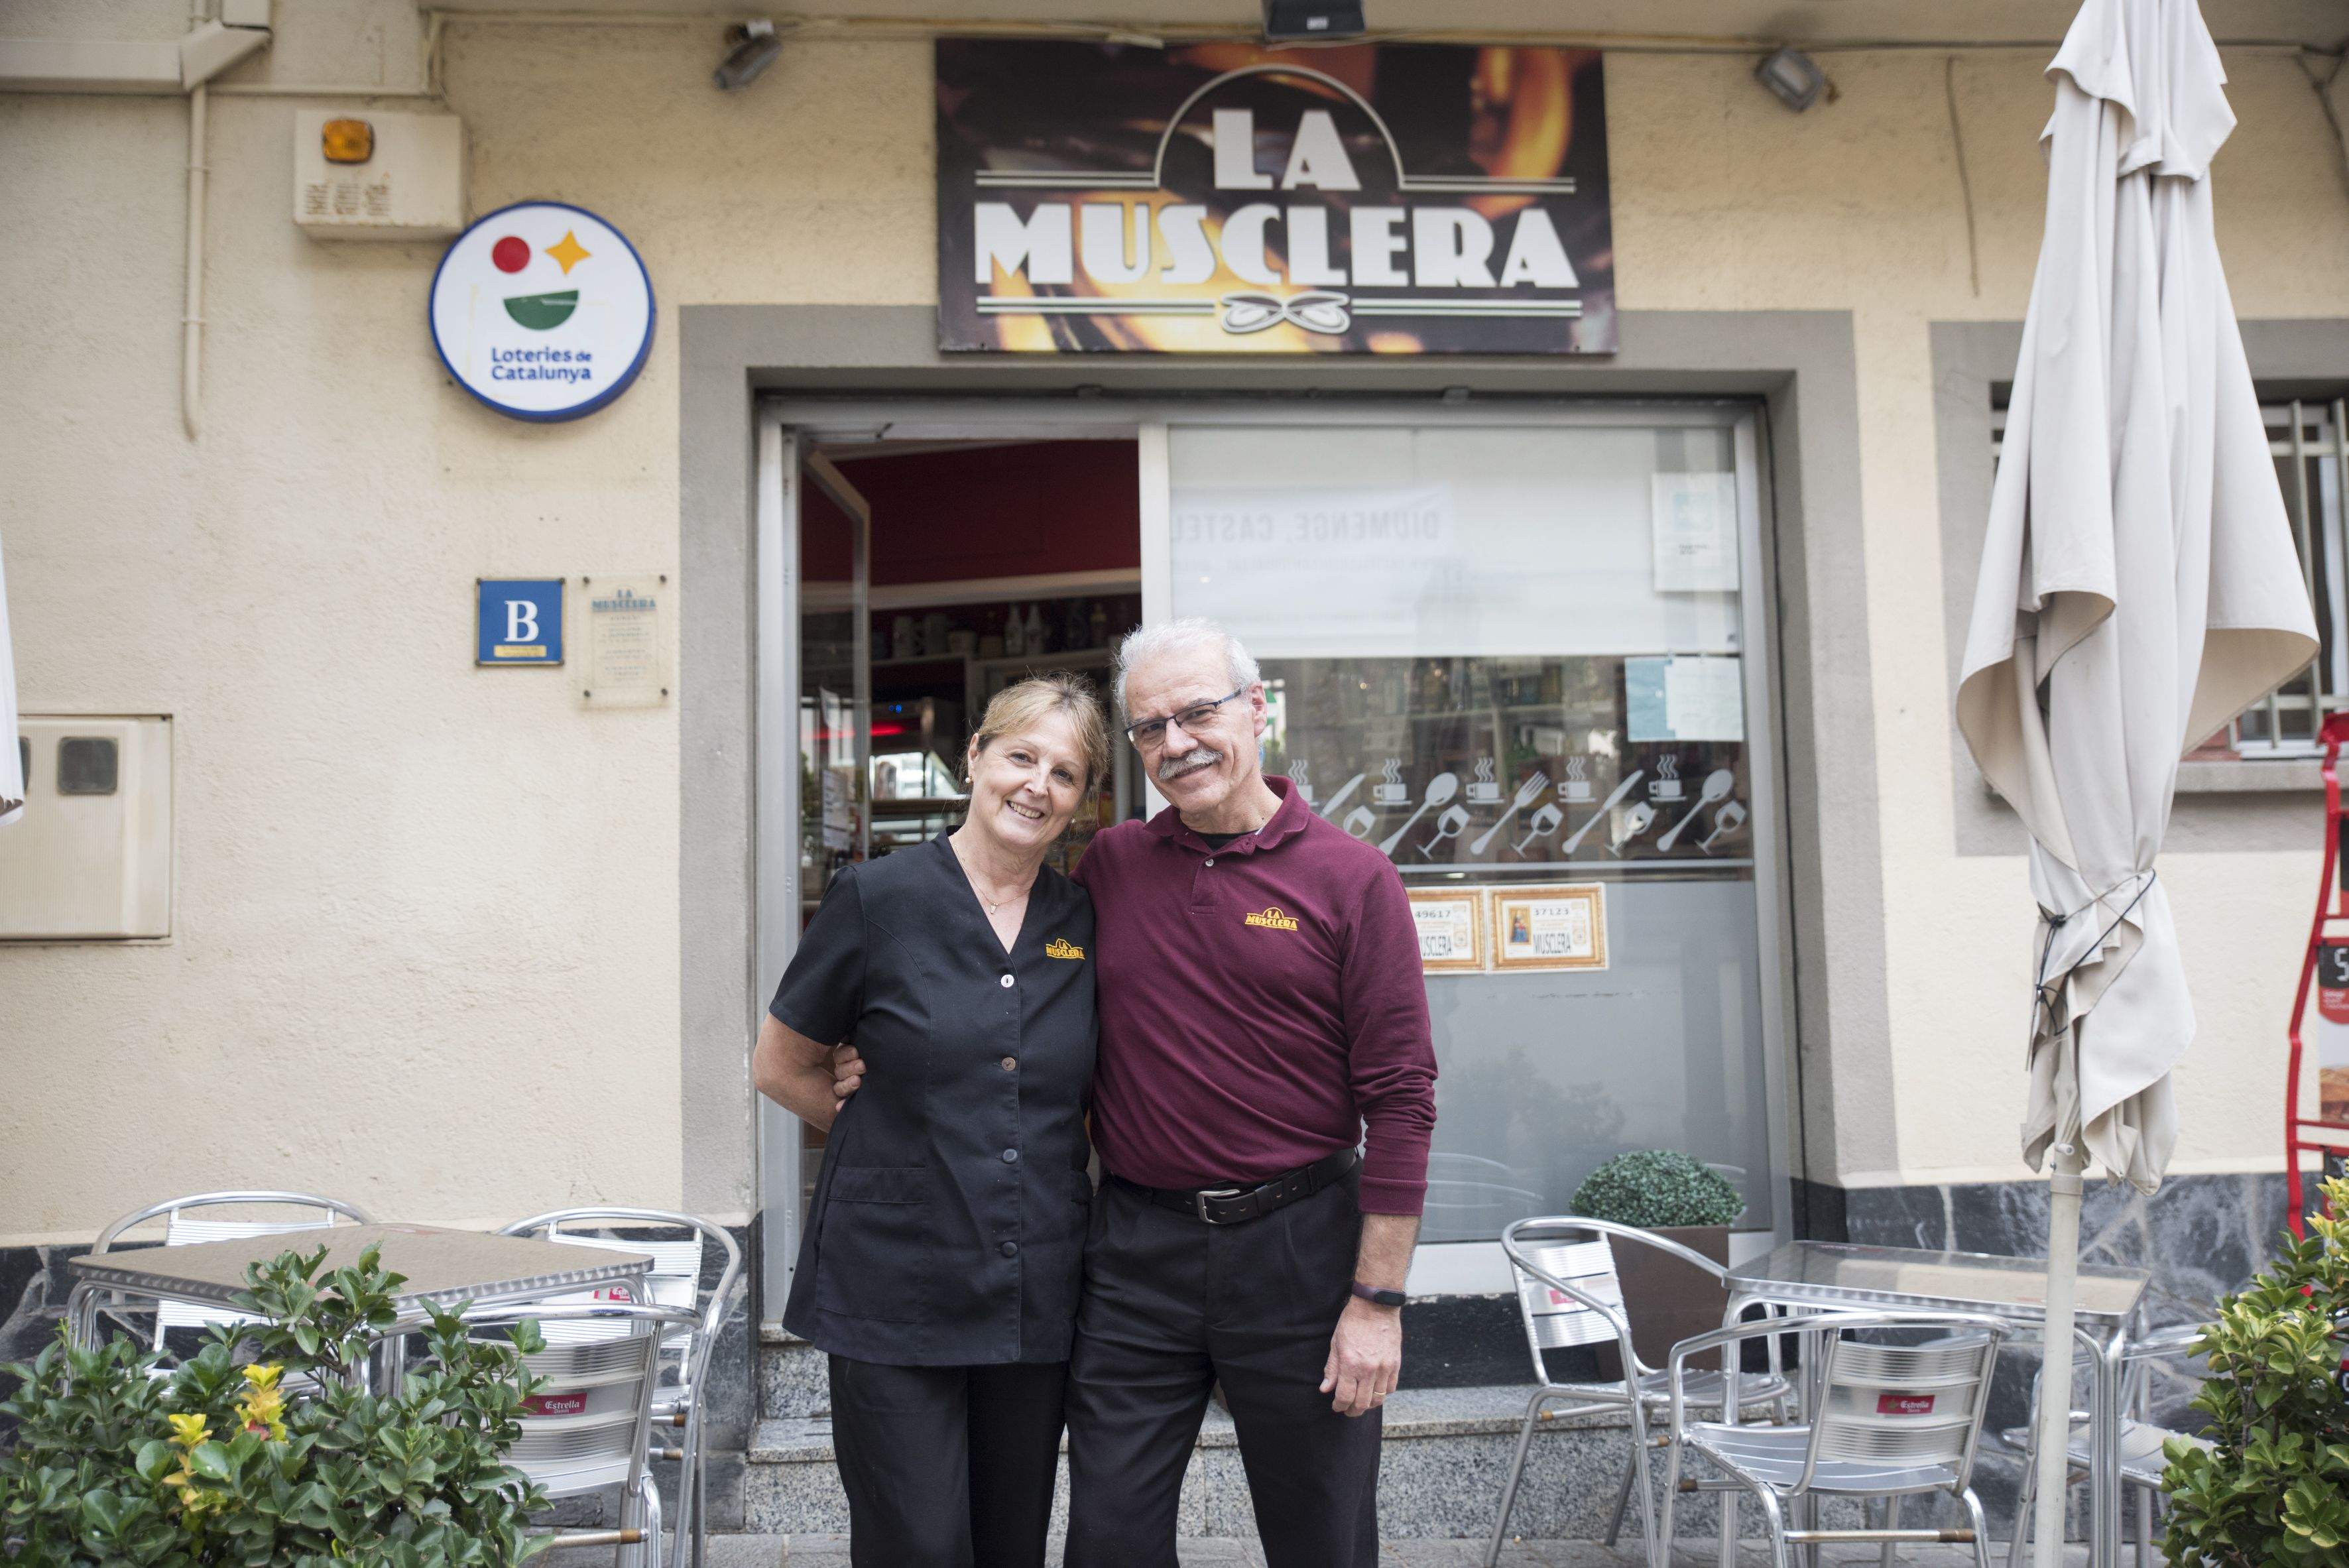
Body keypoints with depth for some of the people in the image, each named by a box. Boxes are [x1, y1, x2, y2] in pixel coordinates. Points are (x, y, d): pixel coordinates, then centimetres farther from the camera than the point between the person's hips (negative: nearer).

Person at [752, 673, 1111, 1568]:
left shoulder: (1084, 924, 6)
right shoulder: (878, 900, -5)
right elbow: (779, 1067, 3)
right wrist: (893, 1129, 0)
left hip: (1037, 1301, 4)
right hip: (894, 1298, -4)